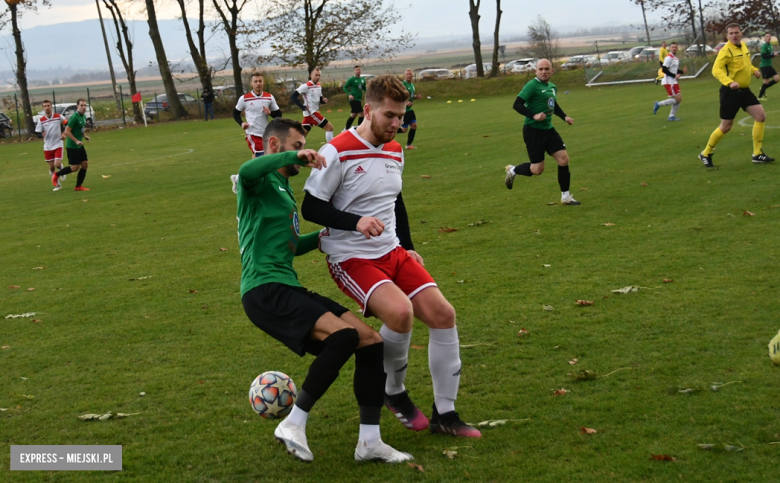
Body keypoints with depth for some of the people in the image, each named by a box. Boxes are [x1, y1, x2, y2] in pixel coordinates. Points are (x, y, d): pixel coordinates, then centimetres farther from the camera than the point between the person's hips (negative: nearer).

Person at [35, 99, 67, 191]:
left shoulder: (58, 117, -5)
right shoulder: (41, 120, -3)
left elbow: (68, 123, 8)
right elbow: (37, 132, -2)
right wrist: (42, 134, -25)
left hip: (58, 145, -2)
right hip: (47, 147, 2)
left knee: (57, 164, -17)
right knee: (51, 167, 5)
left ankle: (61, 170, 20)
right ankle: (57, 185, 21)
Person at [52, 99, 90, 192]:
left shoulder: (83, 116, 9)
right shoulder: (74, 117, -19)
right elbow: (67, 131, -21)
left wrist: (84, 136, 5)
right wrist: (76, 141, -24)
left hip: (79, 145, 9)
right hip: (72, 146, -9)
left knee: (85, 164, 4)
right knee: (75, 167, -5)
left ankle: (79, 186, 14)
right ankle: (56, 175, 15)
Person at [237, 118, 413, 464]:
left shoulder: (284, 190, 26)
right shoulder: (260, 180, -3)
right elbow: (246, 171, -31)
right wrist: (295, 157, -28)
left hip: (289, 290, 10)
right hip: (265, 290, -10)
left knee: (371, 340, -1)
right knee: (345, 334, -28)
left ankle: (369, 442, 1)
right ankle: (294, 424, -17)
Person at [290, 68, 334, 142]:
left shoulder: (319, 86, 11)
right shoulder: (306, 86, -14)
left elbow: (319, 99, 21)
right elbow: (292, 96, -16)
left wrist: (324, 100, -3)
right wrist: (303, 107, -20)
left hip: (315, 112, 8)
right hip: (310, 113, -8)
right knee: (329, 127, -8)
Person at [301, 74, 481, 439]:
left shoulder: (395, 152, 10)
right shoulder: (338, 153, -14)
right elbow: (310, 208, -12)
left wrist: (408, 247, 16)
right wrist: (356, 222, -26)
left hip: (393, 253, 7)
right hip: (351, 258, -7)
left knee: (442, 314, -6)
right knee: (400, 312, -30)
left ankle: (444, 414, 6)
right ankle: (394, 393, -1)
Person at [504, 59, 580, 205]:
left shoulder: (552, 87, 11)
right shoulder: (532, 85, -13)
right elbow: (517, 105, -18)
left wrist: (564, 117, 15)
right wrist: (533, 115, -29)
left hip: (548, 129, 7)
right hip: (533, 130, -7)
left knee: (563, 159, -2)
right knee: (537, 169, -4)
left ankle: (565, 196, 9)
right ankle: (512, 171, 26)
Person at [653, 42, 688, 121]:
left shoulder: (676, 58, 15)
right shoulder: (669, 57, -14)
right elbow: (664, 69, -21)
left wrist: (682, 71, 5)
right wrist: (675, 76, -20)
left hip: (674, 82, 10)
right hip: (669, 82, -10)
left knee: (679, 98, 8)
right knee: (677, 99, -11)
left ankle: (672, 116, 14)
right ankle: (659, 104, -1)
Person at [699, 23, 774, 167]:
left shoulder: (743, 46, 8)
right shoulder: (726, 51, -16)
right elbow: (716, 69, -26)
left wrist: (754, 70, 8)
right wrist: (729, 82, -41)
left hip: (744, 90, 7)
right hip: (730, 92, -7)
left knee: (760, 116, -4)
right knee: (726, 127, 0)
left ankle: (757, 154, 4)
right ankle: (706, 154, 19)